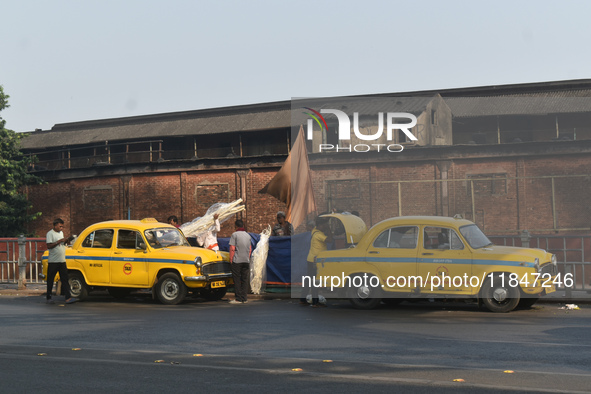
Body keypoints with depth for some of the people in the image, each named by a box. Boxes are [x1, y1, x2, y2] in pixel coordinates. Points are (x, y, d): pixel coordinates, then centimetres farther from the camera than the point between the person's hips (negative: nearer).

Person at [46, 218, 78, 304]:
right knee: (50, 280, 4)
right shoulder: (50, 233, -7)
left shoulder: (61, 233, 16)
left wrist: (67, 240, 4)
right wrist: (59, 241, -19)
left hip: (62, 261, 6)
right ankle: (48, 298, 13)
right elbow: (49, 246, -16)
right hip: (53, 261, -6)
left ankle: (68, 298, -5)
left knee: (65, 279, -1)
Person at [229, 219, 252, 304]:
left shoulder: (234, 234, -6)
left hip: (237, 260, -5)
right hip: (246, 260, 5)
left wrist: (231, 259, -4)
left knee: (237, 280, -1)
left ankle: (238, 299, -3)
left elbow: (232, 248, -11)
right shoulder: (247, 235, 12)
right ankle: (244, 298, 7)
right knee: (245, 280, 7)